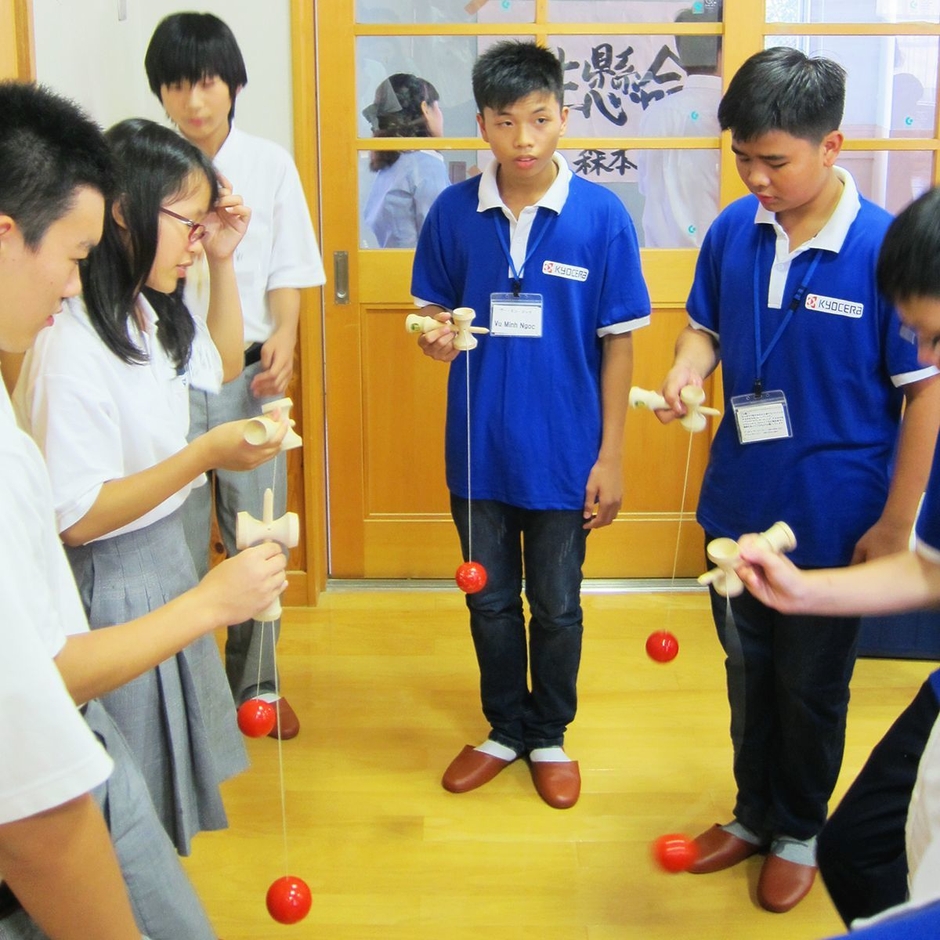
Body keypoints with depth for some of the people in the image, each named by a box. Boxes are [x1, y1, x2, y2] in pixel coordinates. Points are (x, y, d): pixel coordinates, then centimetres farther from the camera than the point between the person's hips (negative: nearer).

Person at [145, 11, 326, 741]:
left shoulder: (270, 164, 3)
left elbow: (287, 269, 4)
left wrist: (284, 335, -14)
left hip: (250, 375, 2)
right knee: (177, 541, 6)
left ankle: (257, 681, 27)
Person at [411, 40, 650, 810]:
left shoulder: (601, 215, -11)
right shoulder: (453, 212, -5)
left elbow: (617, 341, -6)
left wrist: (611, 455, -7)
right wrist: (436, 337, -17)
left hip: (564, 451, -2)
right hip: (478, 447, 2)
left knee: (556, 606, 14)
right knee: (490, 600, 17)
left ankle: (550, 736, 37)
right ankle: (505, 730, 39)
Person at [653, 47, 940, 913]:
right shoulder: (732, 232, -6)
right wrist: (685, 372, -13)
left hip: (832, 517, -4)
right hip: (740, 504, 4)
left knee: (811, 687, 14)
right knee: (749, 672, 21)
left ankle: (800, 833, 38)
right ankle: (755, 814, 43)